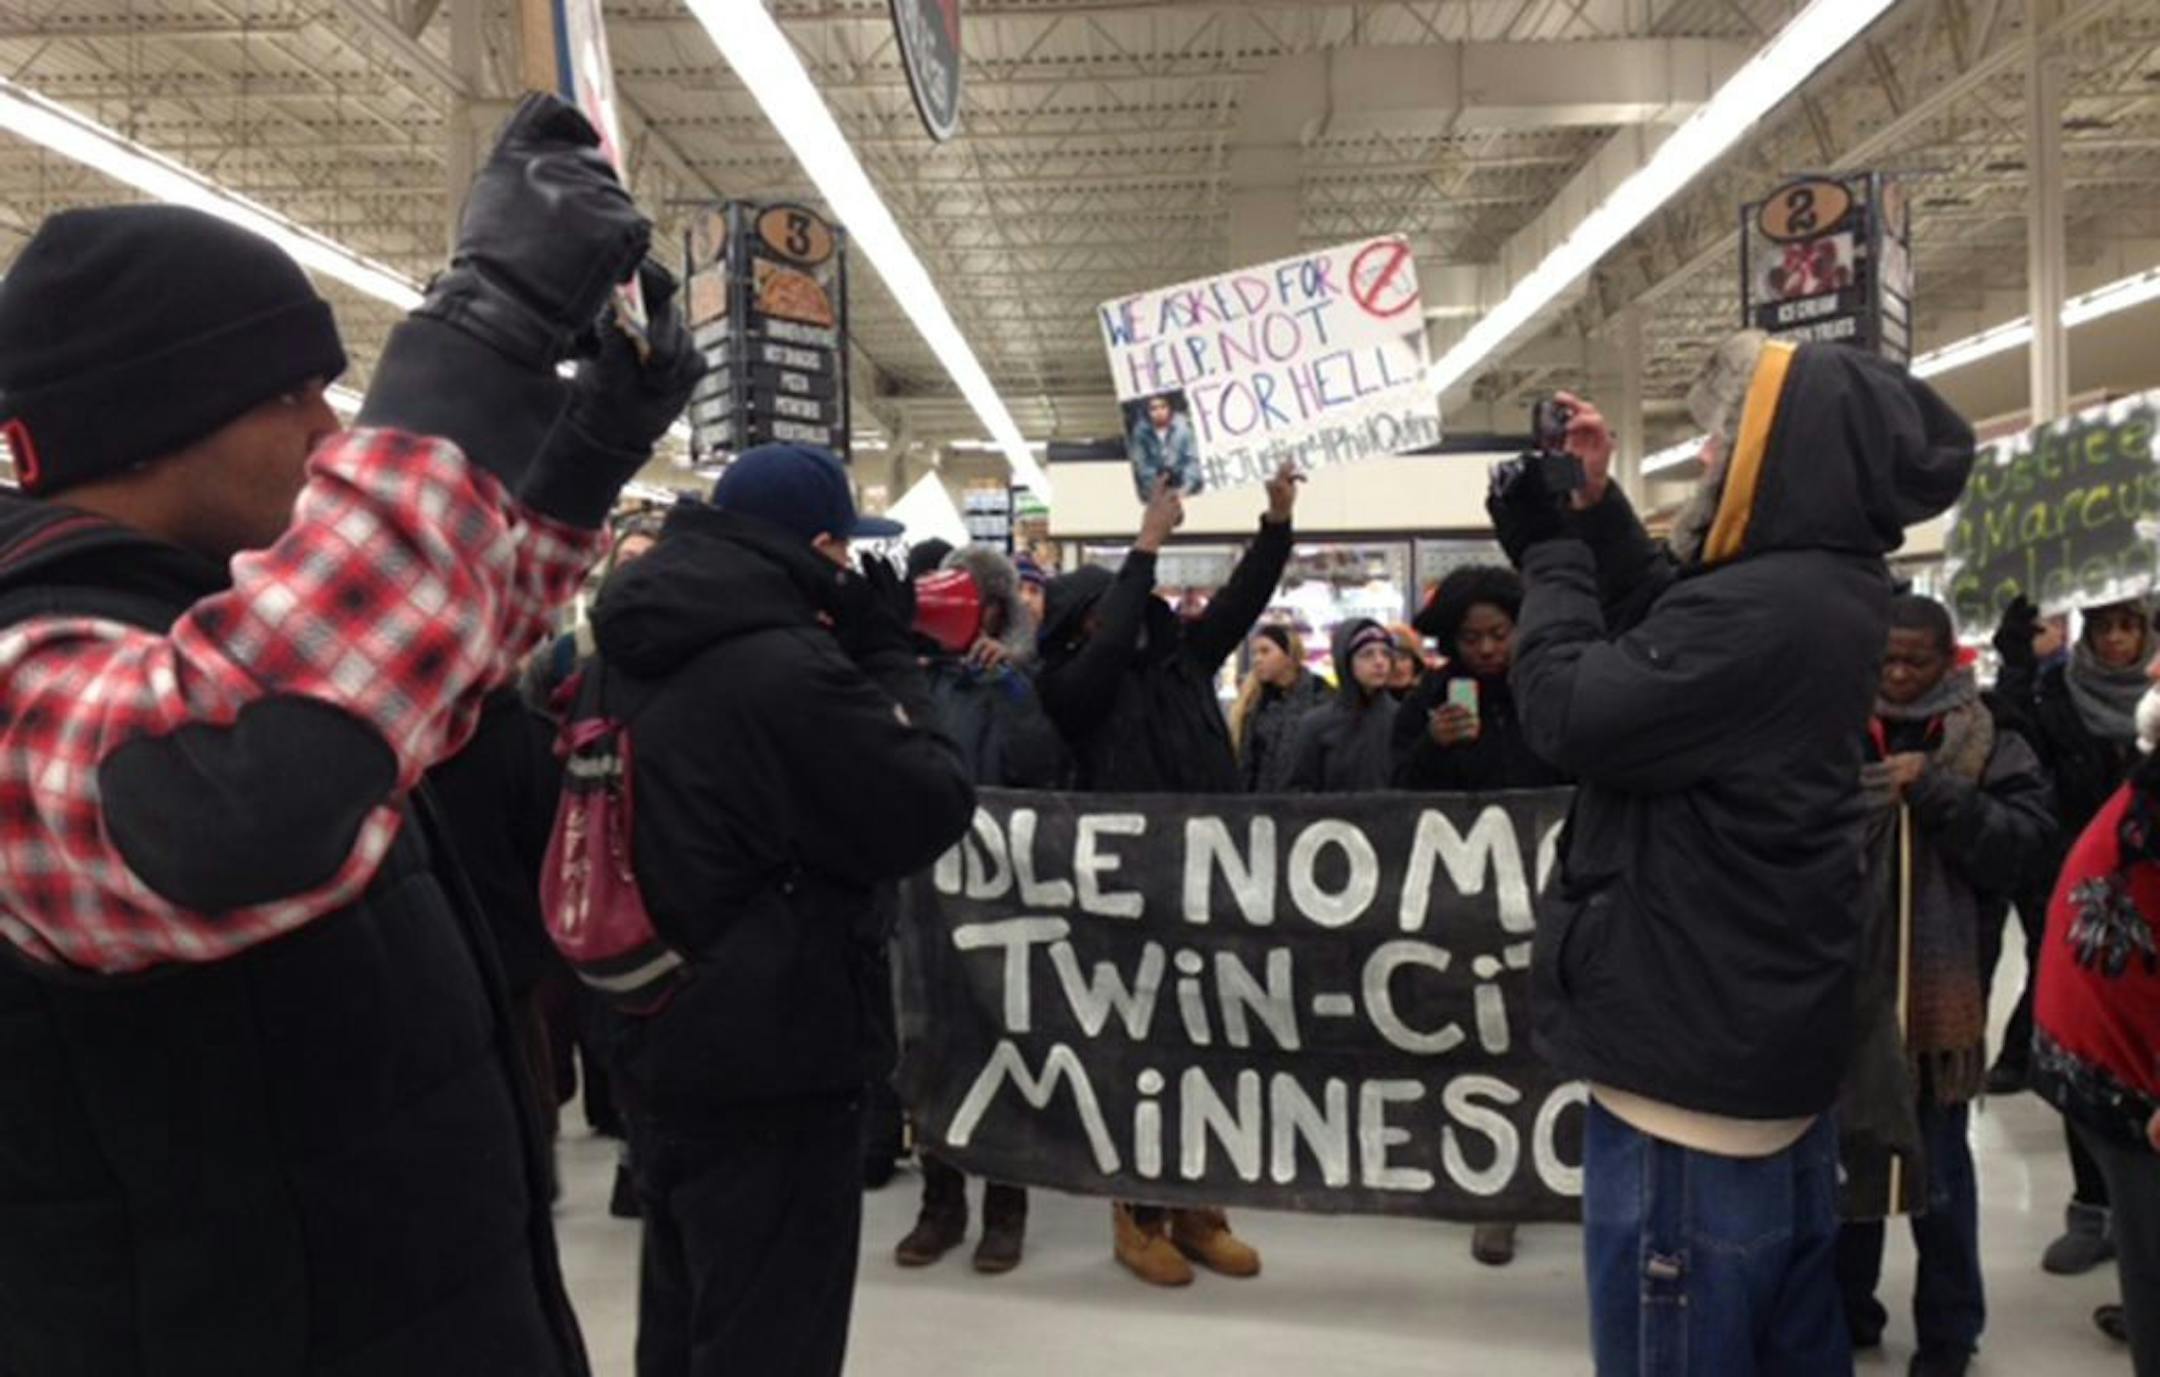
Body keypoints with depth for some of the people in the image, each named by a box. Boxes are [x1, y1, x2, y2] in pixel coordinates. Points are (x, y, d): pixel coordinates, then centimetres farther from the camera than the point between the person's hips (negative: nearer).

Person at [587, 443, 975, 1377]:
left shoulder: (636, 659, 5)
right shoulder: (786, 670, -24)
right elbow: (932, 811, -16)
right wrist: (886, 655, -7)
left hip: (659, 1049, 9)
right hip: (771, 1071, -9)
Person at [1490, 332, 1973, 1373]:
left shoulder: (1758, 614, -25)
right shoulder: (1816, 593, 8)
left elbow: (1568, 712, -21)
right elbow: (1658, 638, 18)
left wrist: (1549, 551, -7)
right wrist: (1596, 512, 6)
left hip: (1696, 1063, -10)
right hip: (1770, 1050, 10)